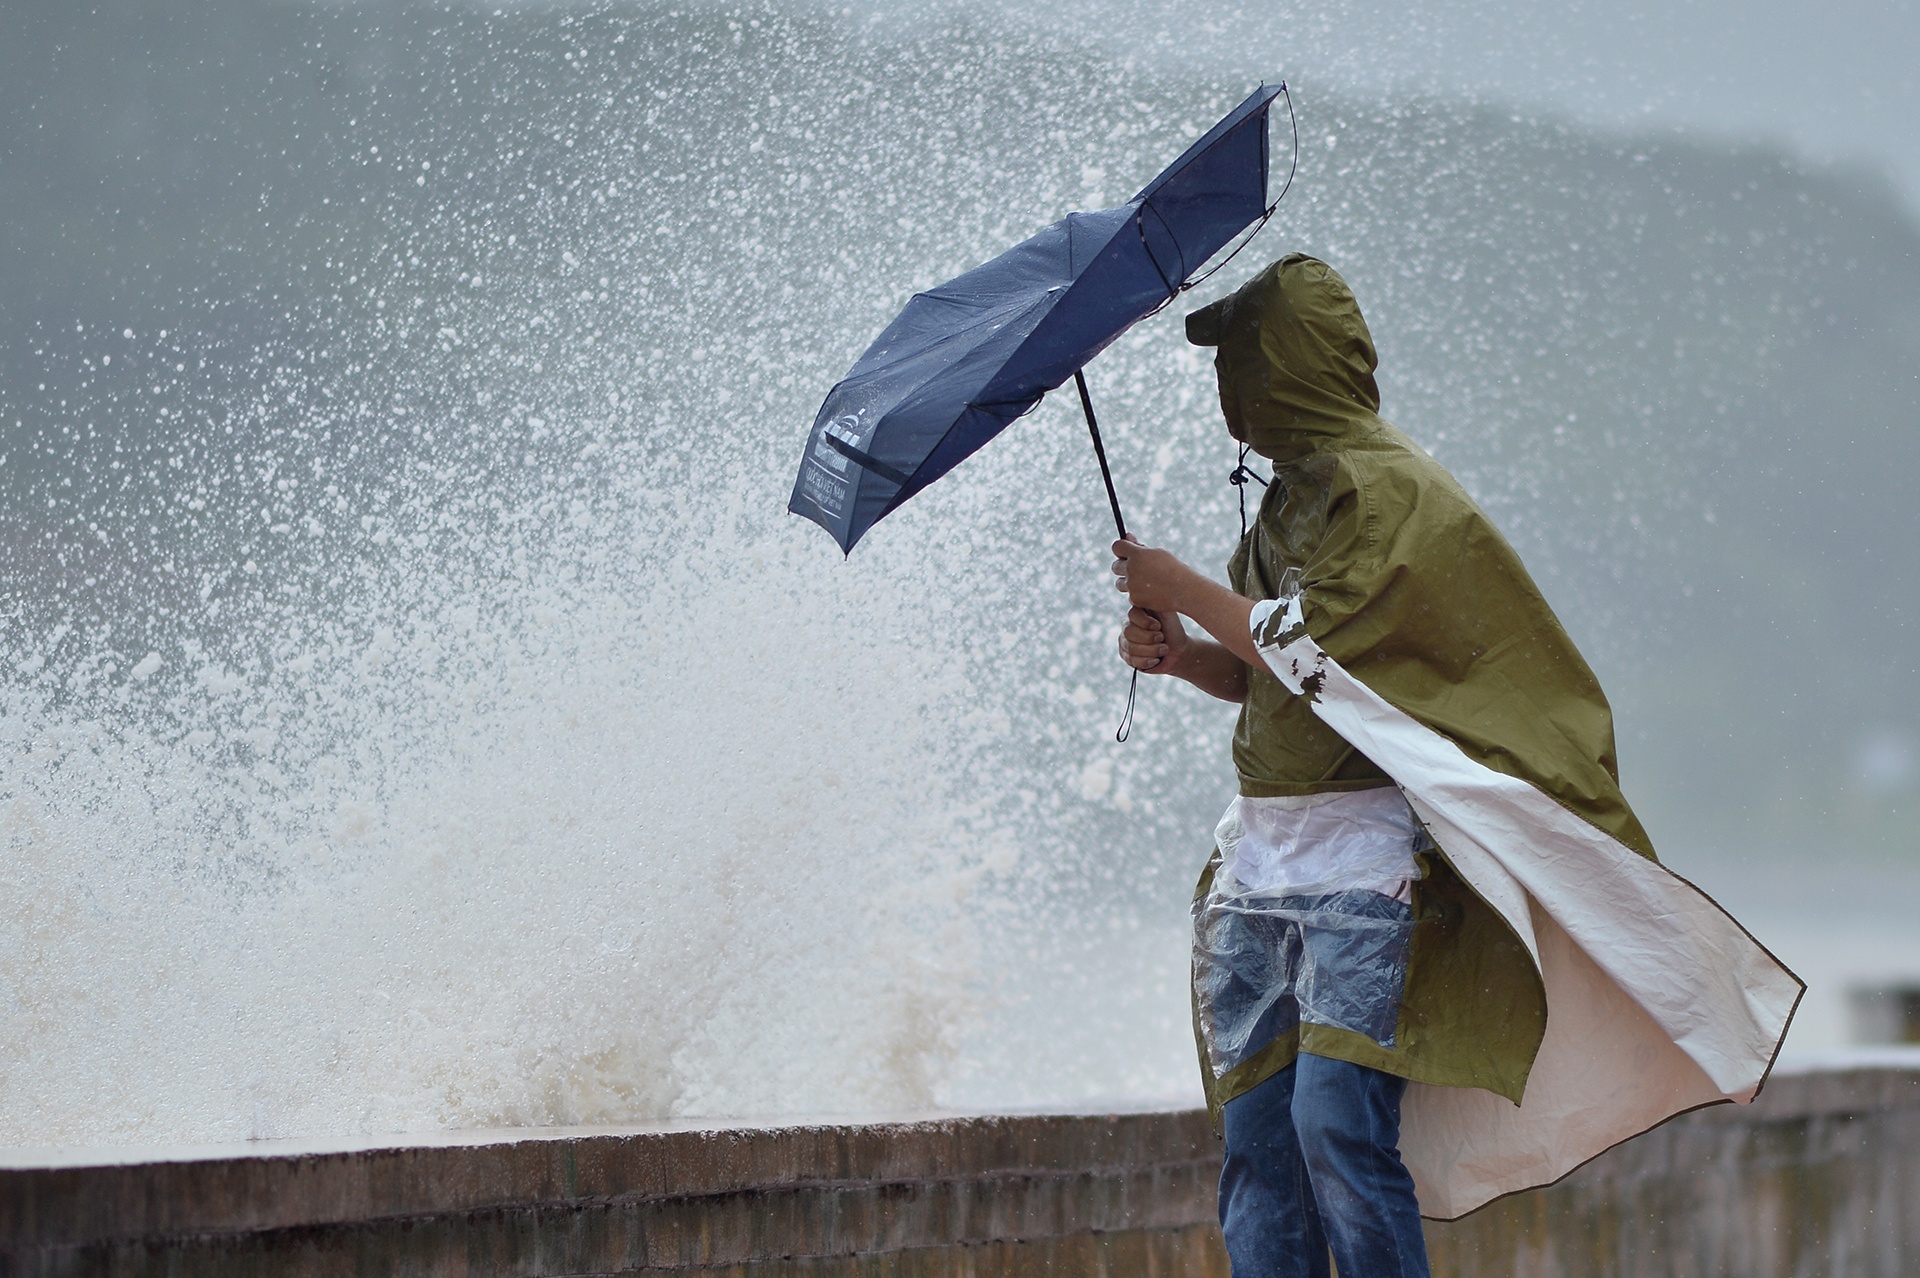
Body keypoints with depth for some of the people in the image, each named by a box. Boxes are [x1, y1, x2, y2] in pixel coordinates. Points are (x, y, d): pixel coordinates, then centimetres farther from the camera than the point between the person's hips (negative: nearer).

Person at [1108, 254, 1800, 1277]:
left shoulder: (1386, 488, -7)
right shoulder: (1289, 499, 19)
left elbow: (1313, 645, -17)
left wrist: (1182, 591, -4)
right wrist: (1181, 654, 6)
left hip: (1363, 856, -8)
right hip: (1263, 853, 8)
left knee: (1337, 1121, -17)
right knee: (1255, 1136, 1)